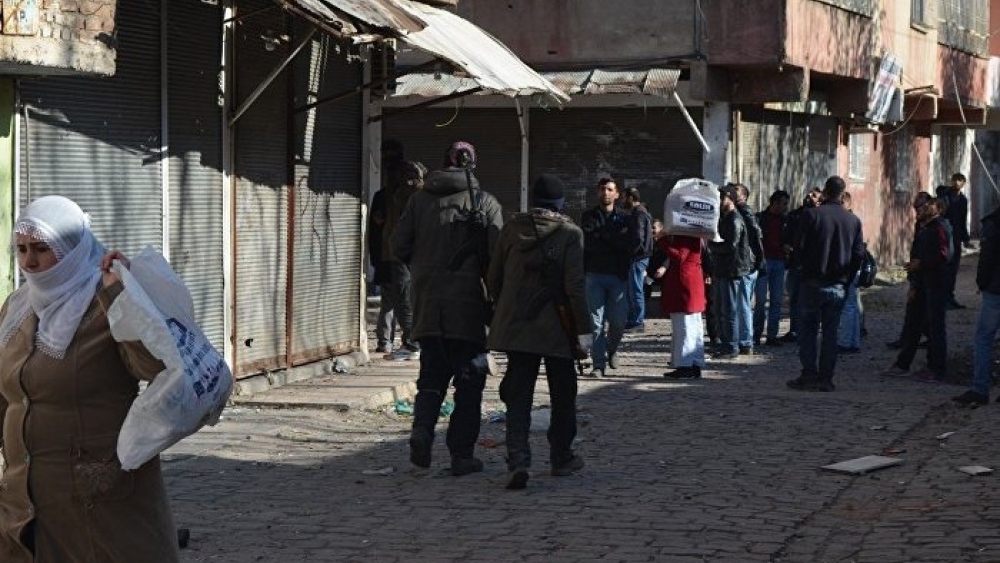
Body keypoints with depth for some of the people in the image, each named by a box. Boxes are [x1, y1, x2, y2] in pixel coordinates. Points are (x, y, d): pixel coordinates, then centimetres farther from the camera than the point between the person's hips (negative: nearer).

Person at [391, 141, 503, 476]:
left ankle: (422, 429, -10)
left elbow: (399, 245, 3)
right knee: (469, 380, 5)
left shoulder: (420, 200, 5)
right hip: (468, 306, -3)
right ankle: (462, 454, 4)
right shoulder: (485, 202, -2)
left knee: (431, 375, 14)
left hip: (427, 305, 3)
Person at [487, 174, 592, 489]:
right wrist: (584, 328, -9)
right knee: (562, 395, 14)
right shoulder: (569, 233, -8)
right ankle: (561, 458, 23)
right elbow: (575, 285, -13)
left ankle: (518, 460, -15)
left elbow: (494, 278, 7)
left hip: (515, 326, 2)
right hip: (556, 329, -2)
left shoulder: (512, 229, 2)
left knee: (518, 396, 1)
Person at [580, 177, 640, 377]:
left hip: (617, 276, 1)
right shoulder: (589, 216, 7)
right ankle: (599, 364, -1)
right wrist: (617, 240, -9)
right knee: (596, 321, -5)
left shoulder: (624, 218, 11)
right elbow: (587, 242, -9)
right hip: (594, 276, -1)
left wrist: (604, 237, -9)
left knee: (618, 320, -2)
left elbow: (634, 245, -4)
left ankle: (612, 349, 27)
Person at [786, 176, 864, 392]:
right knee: (830, 332, 8)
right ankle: (826, 378, 6)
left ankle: (809, 376, -2)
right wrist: (847, 278, 12)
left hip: (813, 283, -3)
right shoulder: (854, 221, 1)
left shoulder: (811, 215, -8)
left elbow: (799, 247, -8)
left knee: (808, 330, 4)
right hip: (838, 285, 3)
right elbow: (859, 254, 1)